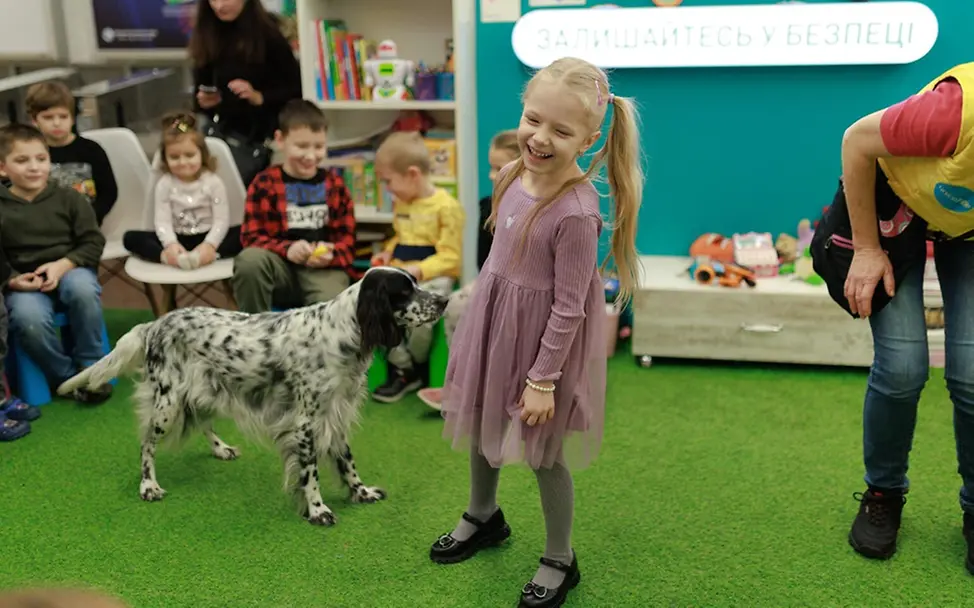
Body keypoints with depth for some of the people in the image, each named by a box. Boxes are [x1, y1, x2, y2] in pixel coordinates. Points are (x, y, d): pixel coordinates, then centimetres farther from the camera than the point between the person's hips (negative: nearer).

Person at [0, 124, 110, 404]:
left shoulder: (68, 198, 3)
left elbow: (93, 242, 1)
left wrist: (63, 265, -15)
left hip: (70, 270, 1)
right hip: (23, 283, 0)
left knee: (83, 289, -36)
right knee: (28, 318, -34)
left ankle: (90, 366, -13)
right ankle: (67, 376, -8)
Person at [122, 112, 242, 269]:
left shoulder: (213, 182, -5)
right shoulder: (164, 184, 0)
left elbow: (221, 220, -11)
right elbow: (162, 221, -9)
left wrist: (210, 245, -30)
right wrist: (170, 244, -31)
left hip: (207, 238, -1)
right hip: (178, 240, 2)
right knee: (131, 238, -19)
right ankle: (168, 257, -42)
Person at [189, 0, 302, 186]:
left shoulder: (267, 32, -10)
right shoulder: (206, 33, 4)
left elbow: (295, 89, -9)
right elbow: (201, 85, 13)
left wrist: (259, 97, -23)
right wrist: (203, 101, -9)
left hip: (256, 136, -5)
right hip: (218, 128, 5)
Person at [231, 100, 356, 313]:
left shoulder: (334, 183, 11)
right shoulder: (264, 183, 3)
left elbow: (347, 237, 10)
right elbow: (251, 237, -1)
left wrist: (330, 254, -14)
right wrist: (287, 249, -20)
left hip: (324, 268, 0)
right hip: (281, 266, 0)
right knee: (249, 259, -33)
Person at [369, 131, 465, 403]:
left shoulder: (446, 206, -11)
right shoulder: (400, 203, 14)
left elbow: (450, 257, -13)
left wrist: (419, 270, -24)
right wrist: (388, 252, 7)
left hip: (434, 276, -7)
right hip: (401, 274, 7)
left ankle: (415, 368, -1)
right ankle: (402, 369, -7)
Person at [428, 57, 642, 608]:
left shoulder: (576, 213, -28)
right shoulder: (513, 175, -6)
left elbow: (568, 307, -22)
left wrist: (543, 379, -17)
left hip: (544, 338, -7)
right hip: (494, 321, 8)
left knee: (544, 452, 8)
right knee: (483, 429, 24)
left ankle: (560, 561, 32)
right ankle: (483, 517, 51)